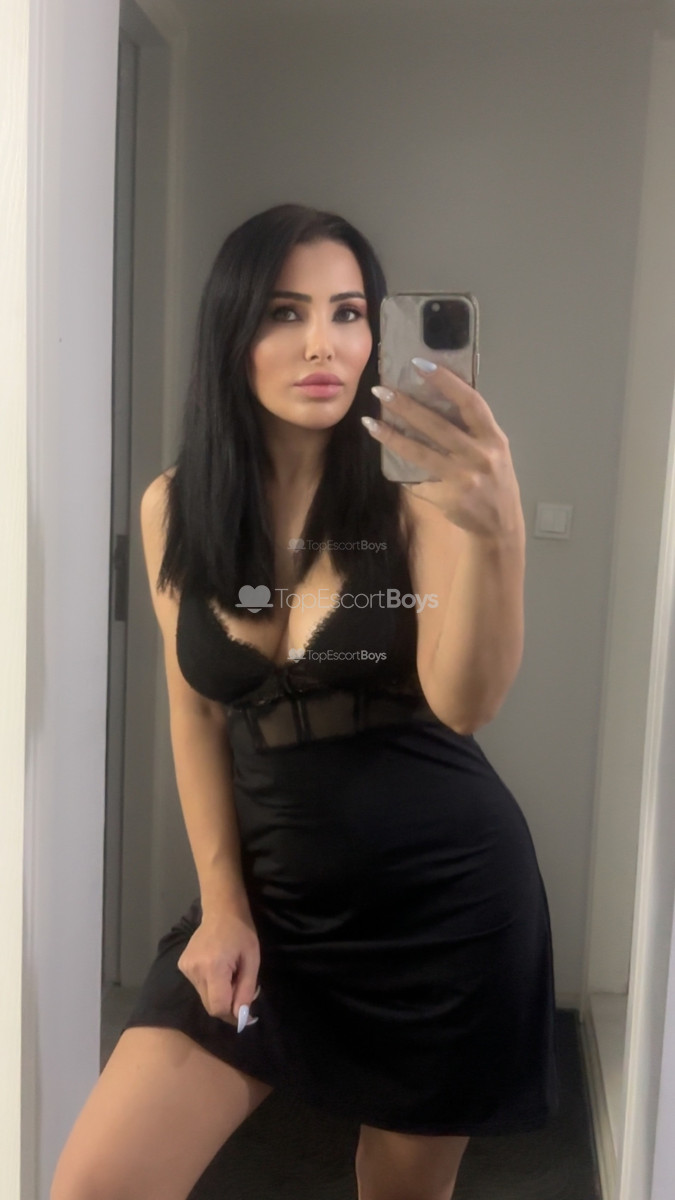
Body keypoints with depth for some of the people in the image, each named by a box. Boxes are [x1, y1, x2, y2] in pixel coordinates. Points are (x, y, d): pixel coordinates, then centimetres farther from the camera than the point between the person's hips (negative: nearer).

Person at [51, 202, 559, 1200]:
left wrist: (498, 532, -39)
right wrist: (222, 900, 0)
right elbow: (197, 710, 4)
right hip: (274, 892, 3)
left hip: (444, 890, -2)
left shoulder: (417, 490, -11)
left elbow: (464, 703, -22)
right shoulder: (176, 509, -2)